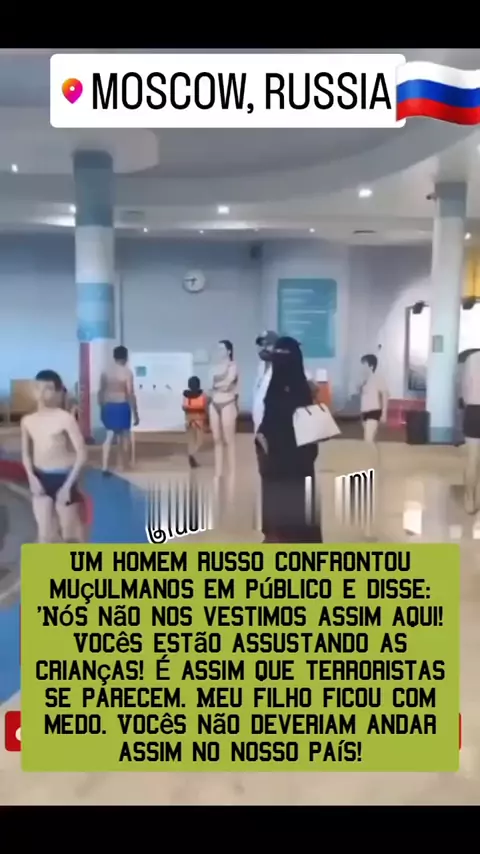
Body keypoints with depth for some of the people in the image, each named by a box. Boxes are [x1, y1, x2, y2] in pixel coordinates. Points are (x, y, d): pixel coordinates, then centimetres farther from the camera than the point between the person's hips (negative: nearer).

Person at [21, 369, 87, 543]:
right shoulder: (27, 421, 2)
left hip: (63, 478, -4)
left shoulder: (65, 419, -14)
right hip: (41, 479, 4)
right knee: (44, 534, 7)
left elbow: (81, 453, -14)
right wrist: (31, 477, -2)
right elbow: (26, 452, 13)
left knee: (70, 535, 7)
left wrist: (68, 485, -16)